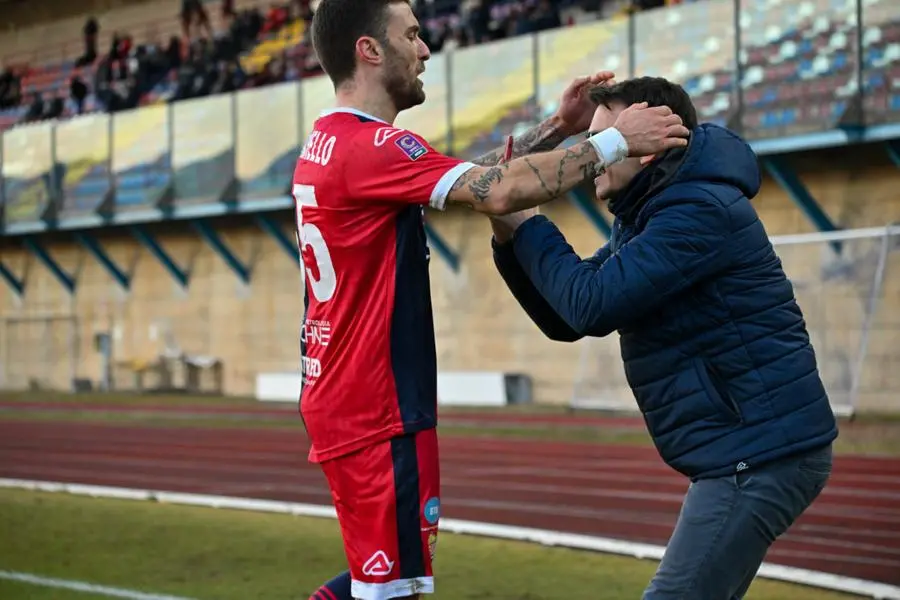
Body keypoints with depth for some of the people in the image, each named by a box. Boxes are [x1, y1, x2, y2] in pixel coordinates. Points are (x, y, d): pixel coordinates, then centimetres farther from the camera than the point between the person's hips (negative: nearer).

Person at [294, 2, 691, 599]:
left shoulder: (327, 143, 14)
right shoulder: (370, 146, -17)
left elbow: (472, 176, 15)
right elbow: (498, 192, -27)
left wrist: (558, 128, 8)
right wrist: (615, 141, -18)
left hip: (341, 399, 10)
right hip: (379, 414, -10)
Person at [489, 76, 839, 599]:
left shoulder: (699, 210, -18)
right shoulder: (648, 217, 16)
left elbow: (592, 304, -24)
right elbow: (567, 318, 14)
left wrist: (528, 225, -10)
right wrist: (510, 237, 1)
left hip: (763, 454, -11)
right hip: (748, 451, 11)